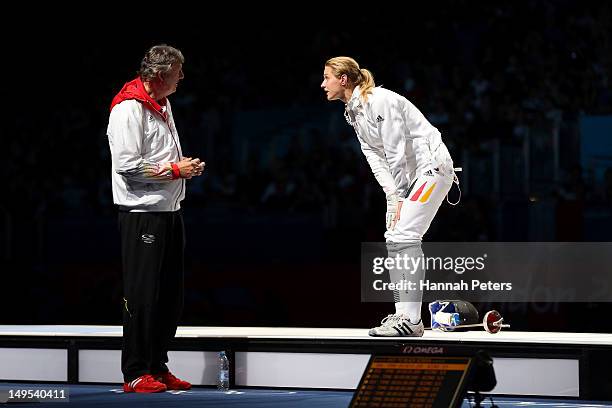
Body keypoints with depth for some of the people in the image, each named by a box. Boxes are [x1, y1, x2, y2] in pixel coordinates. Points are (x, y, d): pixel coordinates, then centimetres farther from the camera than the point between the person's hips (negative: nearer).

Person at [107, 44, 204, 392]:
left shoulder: (163, 104, 15)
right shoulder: (129, 109, -14)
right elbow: (128, 165, -20)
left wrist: (187, 165, 6)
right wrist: (176, 170, -13)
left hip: (170, 210, 9)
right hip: (143, 212, -9)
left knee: (170, 295, 12)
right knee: (143, 295, -6)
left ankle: (158, 367, 20)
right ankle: (135, 374, 0)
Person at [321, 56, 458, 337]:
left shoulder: (380, 100, -18)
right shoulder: (353, 113, 10)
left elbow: (395, 152, -19)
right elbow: (375, 157, 5)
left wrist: (399, 199, -15)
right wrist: (392, 196, -7)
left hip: (431, 165, -10)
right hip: (408, 174, 10)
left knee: (405, 235, -18)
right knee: (394, 238, 5)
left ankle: (411, 321, -21)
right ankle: (403, 314, 9)